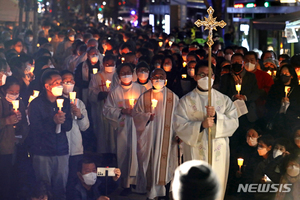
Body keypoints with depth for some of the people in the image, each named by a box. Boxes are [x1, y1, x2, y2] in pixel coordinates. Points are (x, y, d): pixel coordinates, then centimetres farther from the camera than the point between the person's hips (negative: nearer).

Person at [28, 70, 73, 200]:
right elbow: (36, 129, -9)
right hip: (42, 152, -3)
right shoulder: (36, 104, -4)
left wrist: (62, 121, -16)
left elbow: (68, 126, 1)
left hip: (62, 151, 3)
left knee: (61, 189, 3)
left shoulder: (65, 102, 9)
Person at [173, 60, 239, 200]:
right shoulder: (186, 100, 3)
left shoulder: (224, 100, 9)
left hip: (219, 152, 2)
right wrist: (201, 125, -21)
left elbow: (234, 122, -1)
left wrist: (216, 116, -17)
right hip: (196, 151, -2)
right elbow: (179, 125, -7)